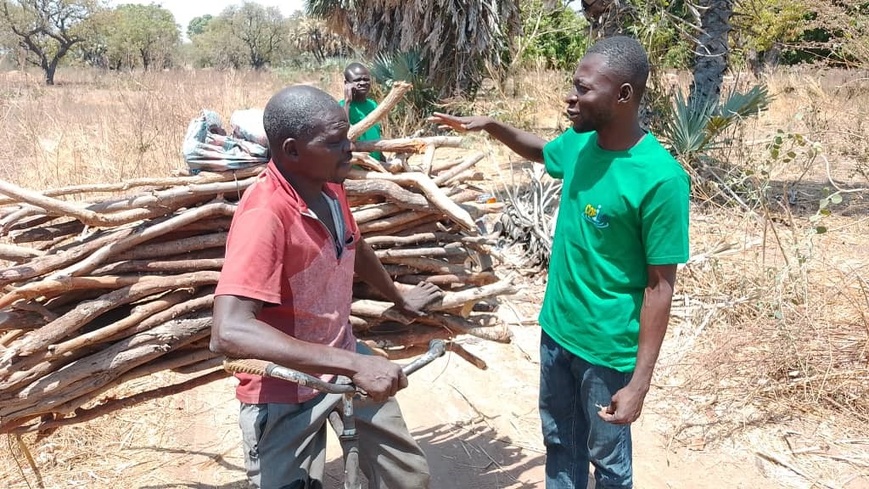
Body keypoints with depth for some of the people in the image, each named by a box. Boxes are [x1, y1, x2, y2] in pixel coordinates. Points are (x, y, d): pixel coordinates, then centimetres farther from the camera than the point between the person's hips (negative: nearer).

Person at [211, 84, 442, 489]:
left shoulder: (330, 185, -4)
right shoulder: (265, 214, -30)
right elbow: (229, 332, -41)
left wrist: (400, 300, 32)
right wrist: (354, 364, -42)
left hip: (344, 363, 7)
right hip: (284, 391, -7)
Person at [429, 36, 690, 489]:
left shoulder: (660, 179, -24)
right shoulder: (579, 143, -4)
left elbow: (660, 286, -20)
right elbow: (541, 151, 22)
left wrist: (639, 384, -19)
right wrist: (493, 127, 4)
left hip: (609, 348, -6)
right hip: (556, 328, 7)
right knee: (559, 443, 23)